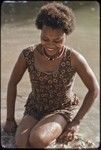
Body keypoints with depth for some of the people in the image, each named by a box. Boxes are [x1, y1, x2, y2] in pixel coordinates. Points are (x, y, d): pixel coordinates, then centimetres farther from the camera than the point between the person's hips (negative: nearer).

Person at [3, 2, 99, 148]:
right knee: (21, 143, -25)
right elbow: (13, 83, -1)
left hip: (64, 109, -2)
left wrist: (76, 122, -13)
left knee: (37, 139, -31)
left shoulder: (74, 58, -22)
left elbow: (94, 89, -11)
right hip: (35, 108, 3)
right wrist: (10, 118, -1)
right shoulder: (28, 54, -15)